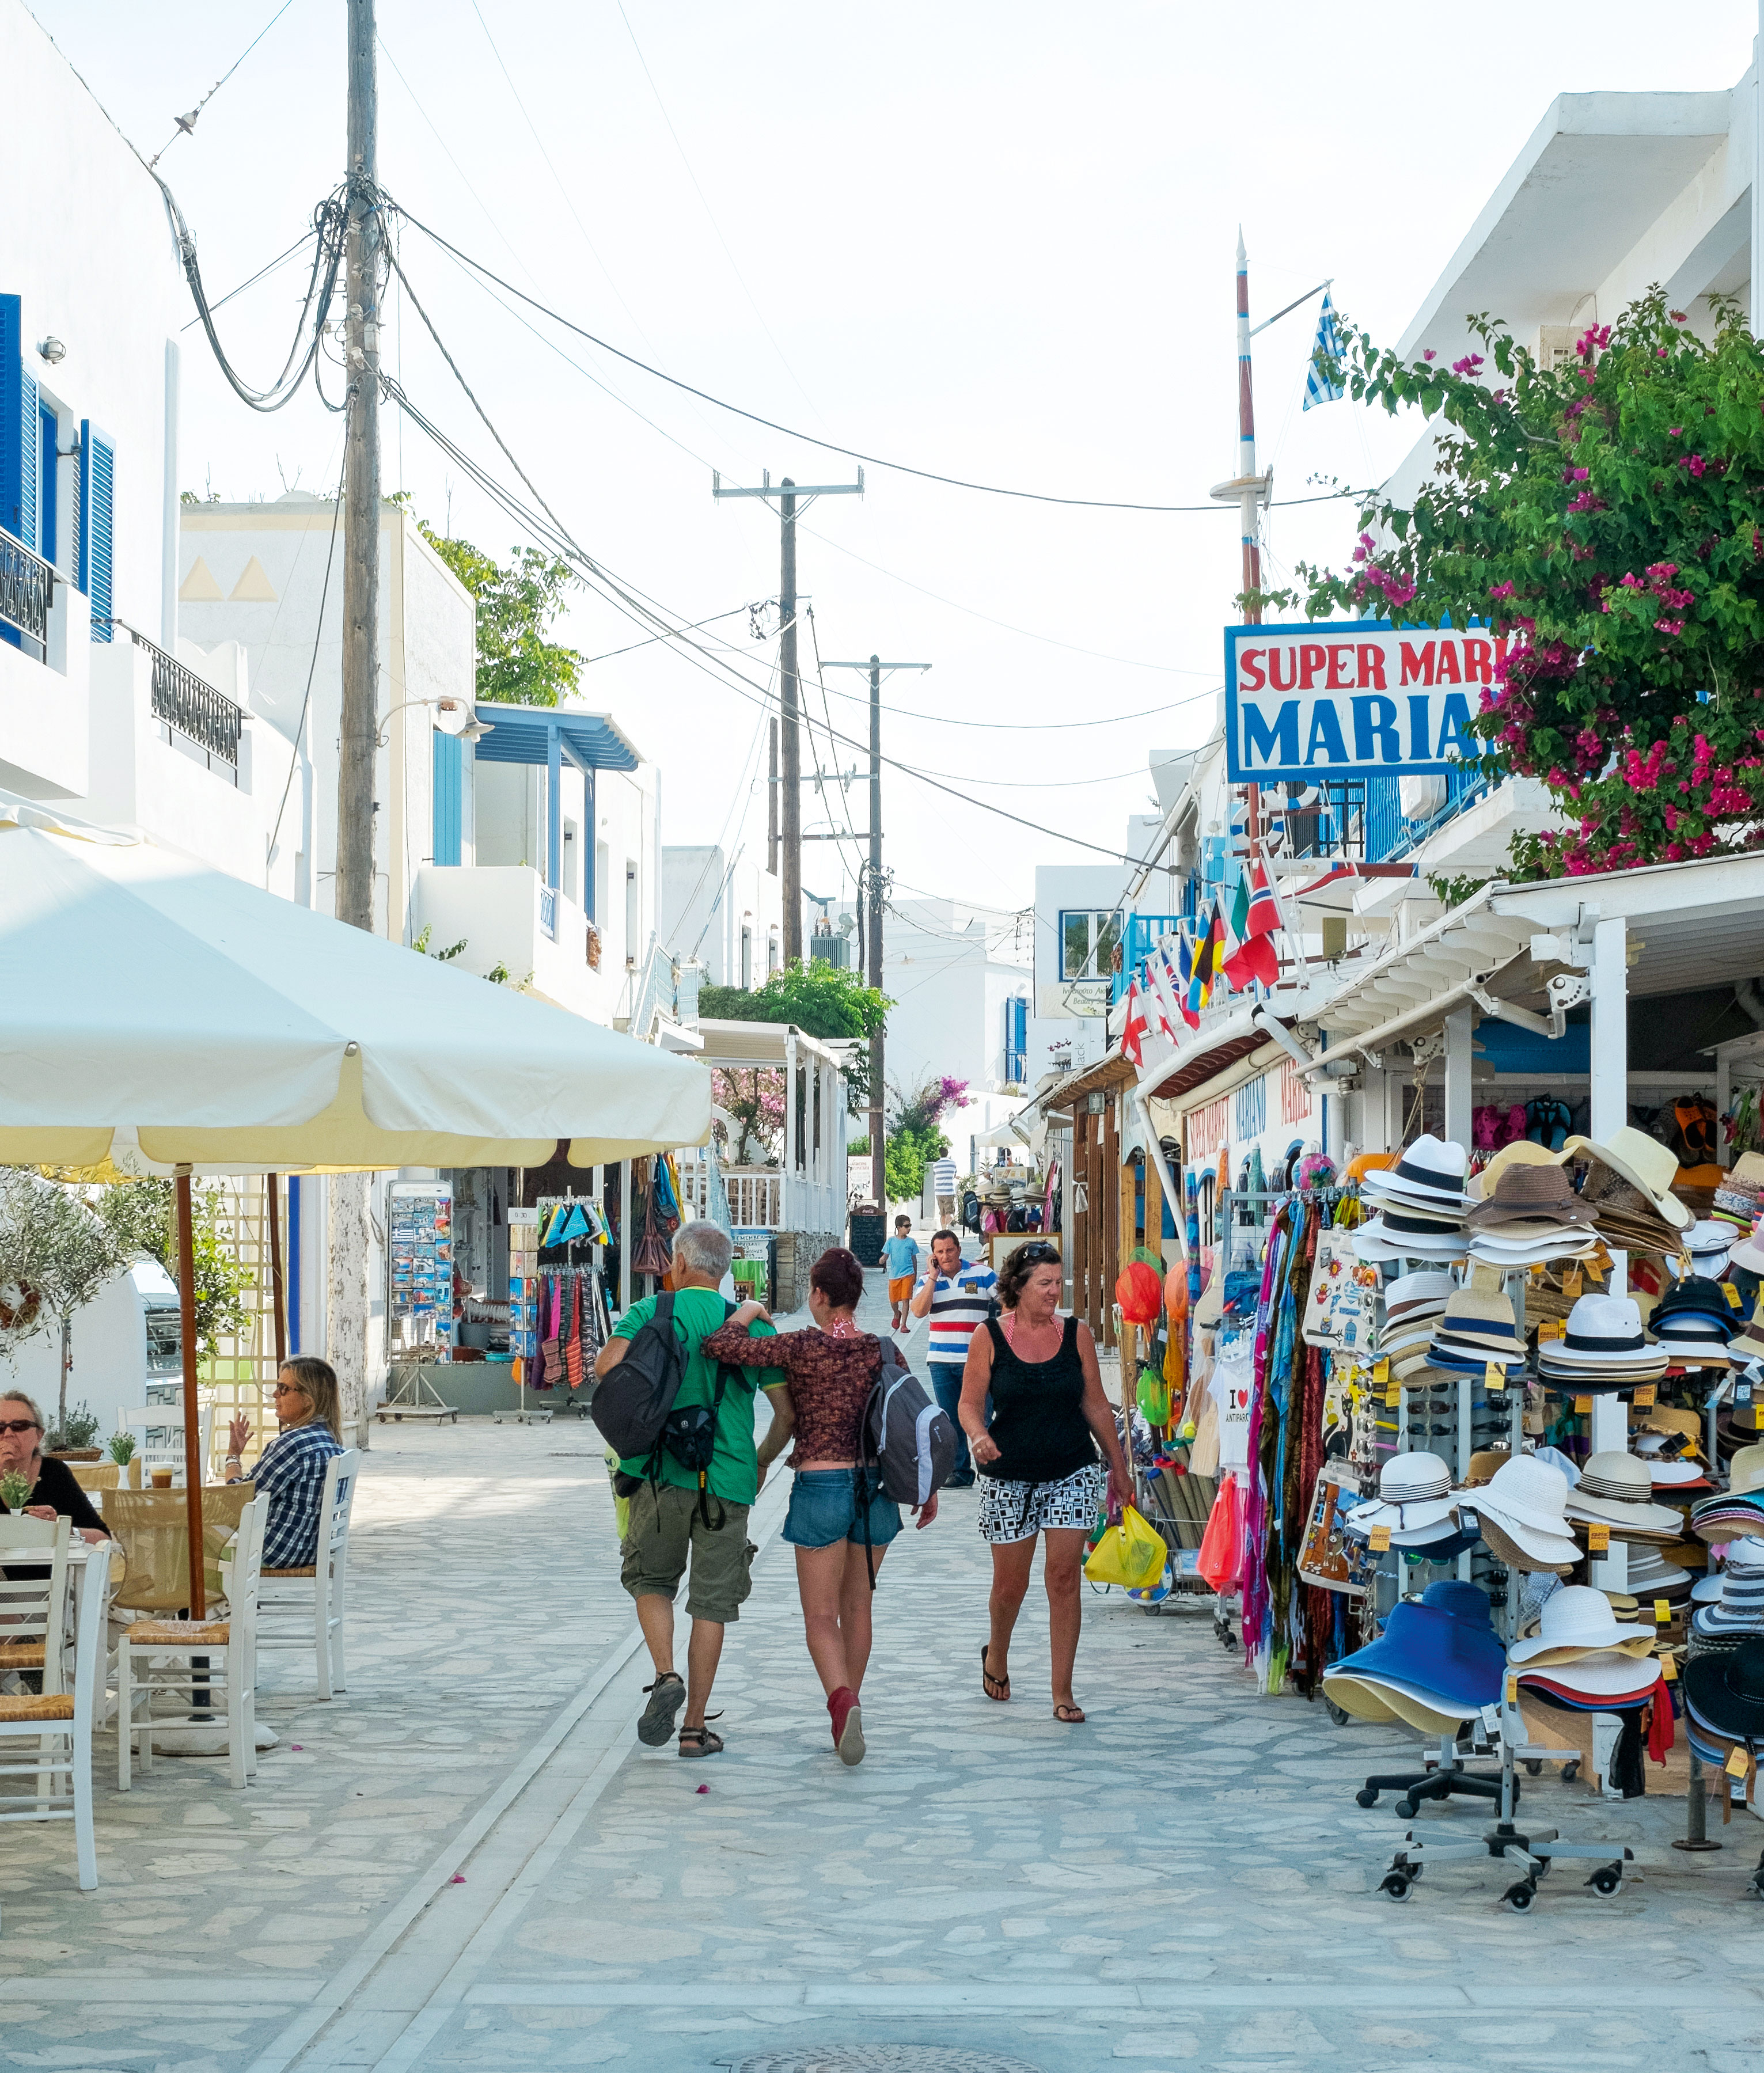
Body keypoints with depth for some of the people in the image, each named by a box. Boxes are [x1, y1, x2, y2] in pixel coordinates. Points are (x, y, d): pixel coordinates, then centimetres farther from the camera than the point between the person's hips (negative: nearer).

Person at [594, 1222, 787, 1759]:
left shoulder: (648, 1313, 3)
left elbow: (608, 1366, -14)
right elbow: (787, 1411, 3)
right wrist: (762, 1462, 20)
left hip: (660, 1474, 0)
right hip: (728, 1482, 1)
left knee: (651, 1580, 20)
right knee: (712, 1603, 7)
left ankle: (666, 1676, -4)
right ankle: (695, 1727, 9)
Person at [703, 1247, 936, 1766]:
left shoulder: (800, 1348, -11)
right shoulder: (882, 1351, 0)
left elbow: (717, 1346, -15)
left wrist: (746, 1314, 5)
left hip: (820, 1487, -4)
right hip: (875, 1488, 4)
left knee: (821, 1616, 1)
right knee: (857, 1606, 19)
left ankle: (842, 1701, -23)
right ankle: (847, 1709, 27)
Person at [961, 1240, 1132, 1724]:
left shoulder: (1076, 1333, 1)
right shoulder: (990, 1337, -4)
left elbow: (1095, 1404, 8)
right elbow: (970, 1404, -4)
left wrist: (1118, 1466, 12)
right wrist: (978, 1436, -25)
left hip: (1073, 1473, 1)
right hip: (1010, 1477, -1)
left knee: (1065, 1579, -6)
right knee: (1010, 1583, 8)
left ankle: (1063, 1692, 2)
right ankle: (996, 1653, 40)